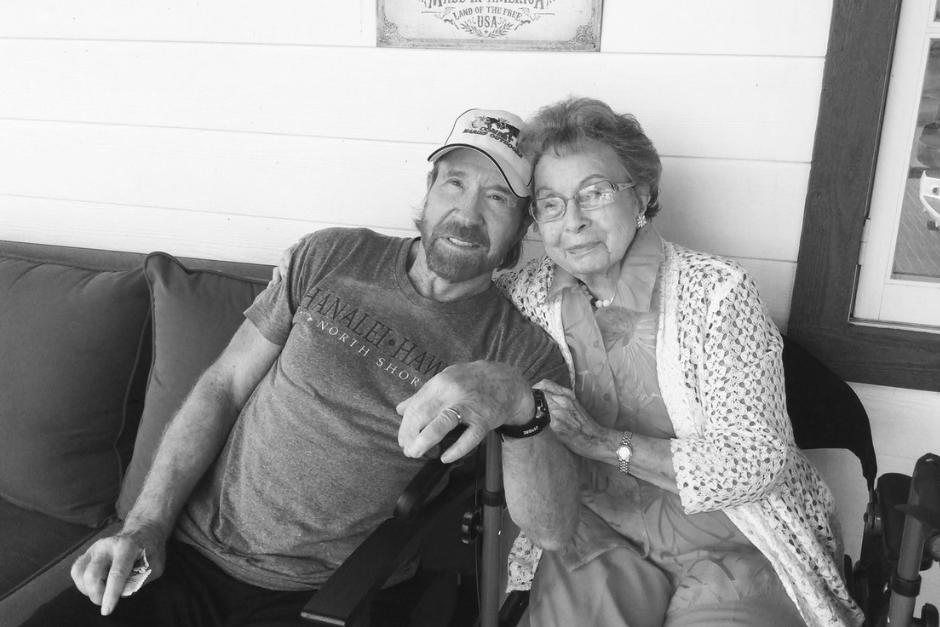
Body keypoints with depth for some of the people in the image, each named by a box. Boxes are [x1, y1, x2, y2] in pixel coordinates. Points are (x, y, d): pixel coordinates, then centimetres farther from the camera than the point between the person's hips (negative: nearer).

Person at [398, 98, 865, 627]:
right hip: (599, 525, 2)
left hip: (731, 535, -1)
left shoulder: (718, 293, -13)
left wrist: (602, 440, -24)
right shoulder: (527, 294, -2)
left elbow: (758, 460, -16)